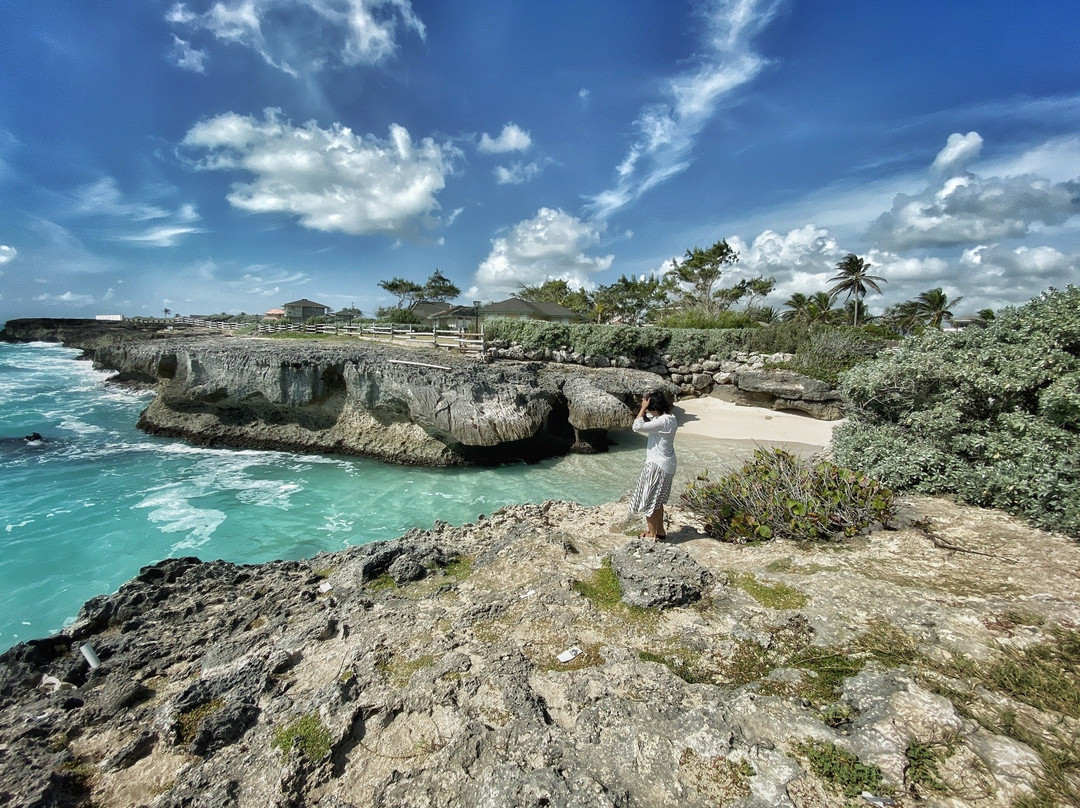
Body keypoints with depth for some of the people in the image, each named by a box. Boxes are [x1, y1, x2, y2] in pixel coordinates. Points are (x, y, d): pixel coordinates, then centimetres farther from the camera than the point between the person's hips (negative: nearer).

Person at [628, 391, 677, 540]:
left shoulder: (664, 421, -25)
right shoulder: (667, 418, 5)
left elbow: (637, 426, -29)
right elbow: (647, 421, 20)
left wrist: (643, 407, -20)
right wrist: (645, 408, 4)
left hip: (657, 466, -10)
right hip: (666, 464, 10)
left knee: (648, 501, 5)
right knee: (657, 500, 22)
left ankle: (652, 534, 18)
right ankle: (660, 531, 35)